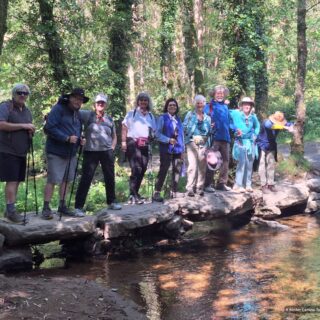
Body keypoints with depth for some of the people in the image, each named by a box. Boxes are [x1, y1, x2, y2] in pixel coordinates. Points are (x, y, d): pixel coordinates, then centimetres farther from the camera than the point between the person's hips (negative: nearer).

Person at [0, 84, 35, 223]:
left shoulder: (27, 111, 18)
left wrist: (31, 131, 5)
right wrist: (23, 126, -19)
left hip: (22, 152, 7)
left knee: (17, 181, 5)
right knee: (11, 181, -12)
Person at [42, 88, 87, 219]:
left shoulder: (77, 113, 15)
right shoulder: (58, 109, -11)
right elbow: (49, 128, -20)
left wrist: (80, 139, 4)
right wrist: (67, 138, -25)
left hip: (71, 153, 8)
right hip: (56, 151, -8)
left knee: (66, 180, 11)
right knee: (52, 180, -8)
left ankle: (62, 206, 21)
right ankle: (46, 208, -1)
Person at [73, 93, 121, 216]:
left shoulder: (109, 119, 11)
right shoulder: (87, 115, -2)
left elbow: (114, 136, 19)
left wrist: (112, 148, 6)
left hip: (107, 152, 4)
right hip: (91, 151, -4)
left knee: (110, 177, 14)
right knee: (86, 178, -6)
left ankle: (111, 202, 31)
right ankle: (78, 206, -3)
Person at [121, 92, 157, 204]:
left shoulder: (150, 116, 20)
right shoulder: (131, 113, 7)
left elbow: (154, 131, 24)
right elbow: (124, 128, 1)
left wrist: (152, 136, 1)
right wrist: (123, 142, -10)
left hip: (145, 145, 5)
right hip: (133, 143, -5)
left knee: (142, 169, 5)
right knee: (136, 169, -16)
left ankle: (135, 194, 17)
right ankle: (133, 195, -15)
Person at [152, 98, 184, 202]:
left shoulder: (178, 119, 16)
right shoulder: (162, 118, 0)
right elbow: (158, 134, -5)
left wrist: (182, 149, 13)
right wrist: (168, 140, -18)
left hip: (178, 149, 5)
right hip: (166, 149, -5)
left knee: (177, 171, 3)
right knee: (163, 170, -8)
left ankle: (174, 193, 12)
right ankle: (156, 193, -3)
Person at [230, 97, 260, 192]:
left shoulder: (253, 117, 10)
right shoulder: (236, 114, -3)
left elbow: (257, 126, 25)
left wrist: (255, 135, 12)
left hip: (251, 143, 4)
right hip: (240, 142, -4)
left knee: (249, 164, 6)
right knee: (241, 163, -12)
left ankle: (248, 185, 12)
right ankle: (238, 185, -9)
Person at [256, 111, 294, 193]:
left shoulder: (279, 123, -11)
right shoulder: (267, 122, -28)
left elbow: (290, 124, -3)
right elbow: (270, 126, -51)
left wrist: (291, 127, -29)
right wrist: (284, 127, -56)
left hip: (271, 146, 6)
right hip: (262, 146, -6)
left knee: (271, 165, 8)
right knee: (262, 166, -7)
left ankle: (270, 184, 16)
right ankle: (263, 185, -5)